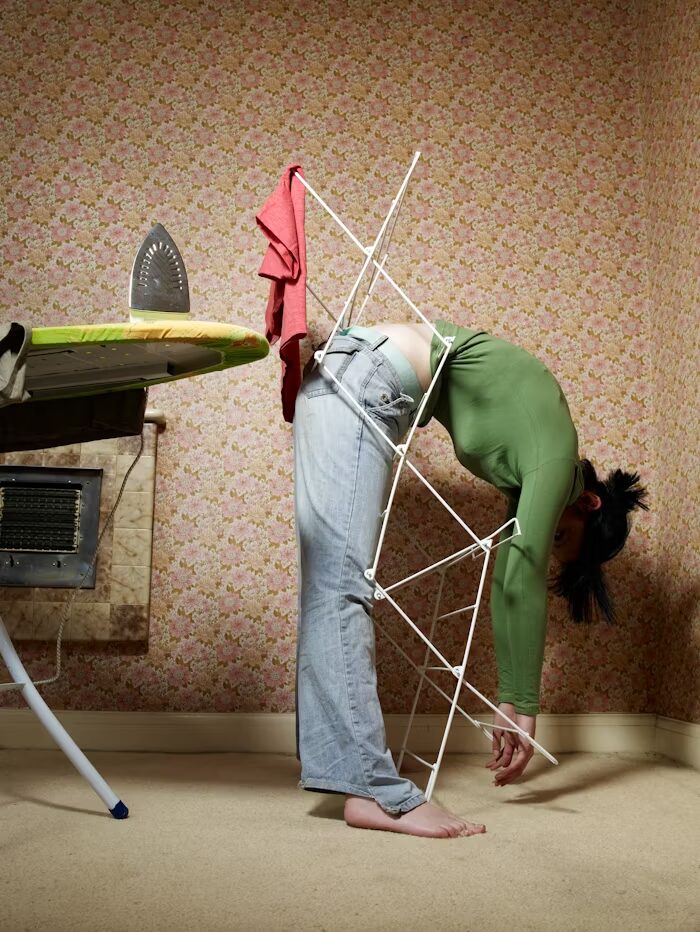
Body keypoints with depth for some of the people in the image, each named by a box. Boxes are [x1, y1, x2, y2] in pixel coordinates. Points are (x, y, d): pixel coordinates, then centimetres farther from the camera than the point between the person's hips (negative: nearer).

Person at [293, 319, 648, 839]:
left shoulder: (526, 462, 19)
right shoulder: (555, 459, -5)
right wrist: (525, 709, -3)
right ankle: (375, 792, -22)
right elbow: (524, 581, -11)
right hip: (363, 381, -9)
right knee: (343, 584, -18)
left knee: (332, 583, 5)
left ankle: (333, 754, 10)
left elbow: (507, 579, 19)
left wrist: (510, 702, 19)